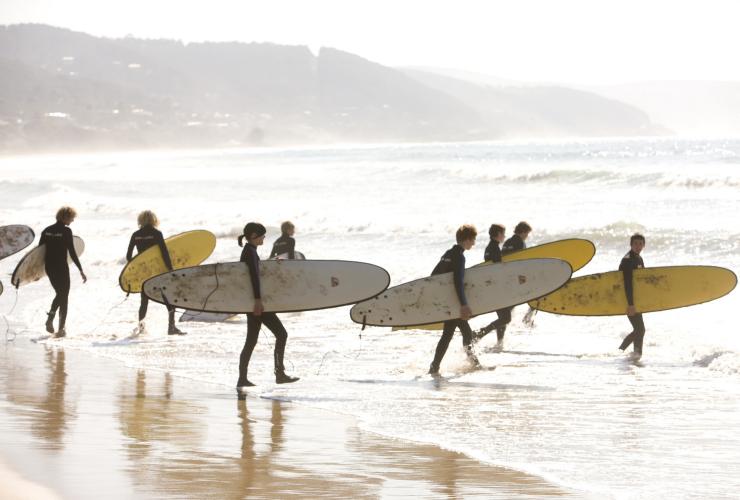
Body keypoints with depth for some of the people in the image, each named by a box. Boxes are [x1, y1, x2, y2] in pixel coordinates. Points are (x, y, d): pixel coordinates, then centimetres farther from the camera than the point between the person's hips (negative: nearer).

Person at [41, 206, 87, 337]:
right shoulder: (66, 231, -12)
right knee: (64, 296, 6)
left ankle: (50, 318, 6)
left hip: (49, 267, 6)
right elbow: (72, 252, -14)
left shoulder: (47, 231, 5)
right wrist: (81, 270, -10)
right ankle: (61, 328, 4)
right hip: (61, 267, -6)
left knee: (60, 293, 23)